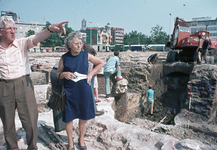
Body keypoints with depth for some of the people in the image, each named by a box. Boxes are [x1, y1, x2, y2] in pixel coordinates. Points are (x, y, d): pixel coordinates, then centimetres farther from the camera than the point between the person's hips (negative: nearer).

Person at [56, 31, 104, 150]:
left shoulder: (86, 55, -2)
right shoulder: (64, 58, -3)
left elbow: (101, 63, 10)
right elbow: (58, 74, 8)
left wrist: (91, 73, -1)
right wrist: (64, 74, -15)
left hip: (84, 90, 1)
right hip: (69, 91, -1)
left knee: (83, 116, 12)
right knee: (68, 117, 6)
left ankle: (81, 139, 36)